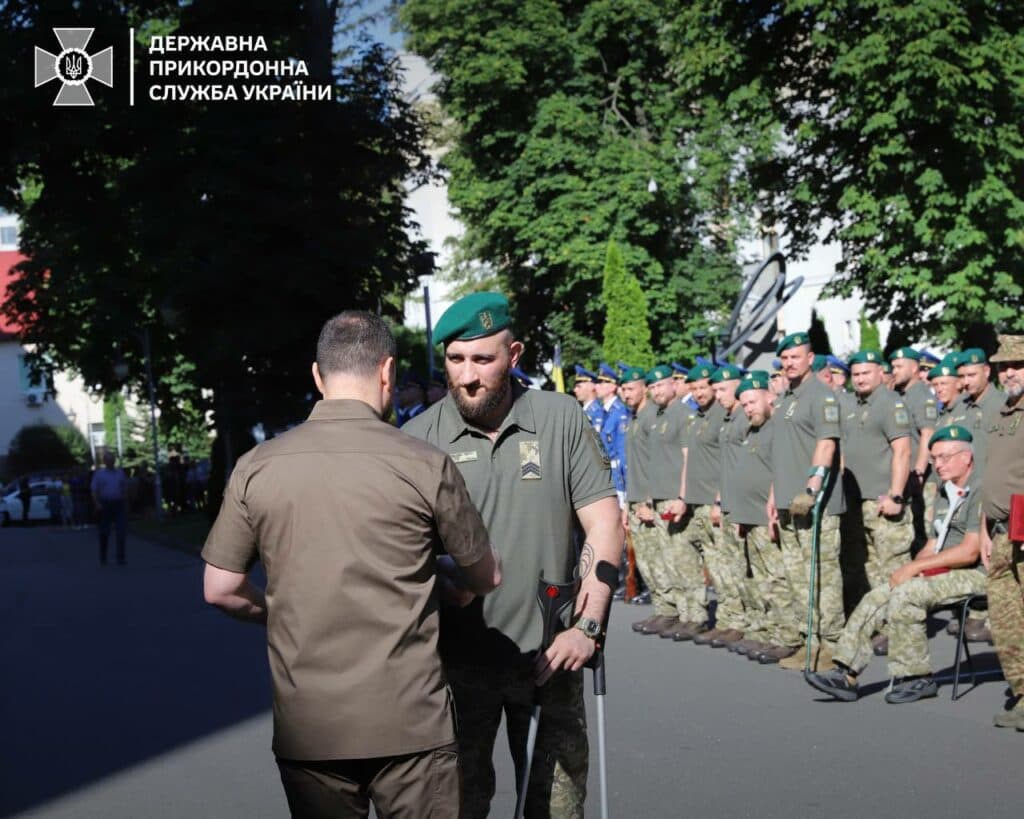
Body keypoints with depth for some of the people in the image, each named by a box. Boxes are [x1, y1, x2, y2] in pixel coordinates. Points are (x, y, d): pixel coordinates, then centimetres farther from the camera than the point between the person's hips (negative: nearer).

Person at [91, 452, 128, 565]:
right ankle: (103, 558, 18)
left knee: (121, 532, -7)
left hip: (118, 504, 1)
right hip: (104, 505, -1)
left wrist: (125, 502, 8)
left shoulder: (120, 472, 11)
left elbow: (125, 488, 16)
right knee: (104, 533, 6)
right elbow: (94, 490, 0)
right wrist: (97, 503, -13)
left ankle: (120, 558, -5)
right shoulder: (99, 474, 4)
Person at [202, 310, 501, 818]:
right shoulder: (424, 465, -9)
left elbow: (220, 591, 2)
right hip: (407, 723, -2)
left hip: (306, 727, 2)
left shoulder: (256, 467, -3)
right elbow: (486, 577, 4)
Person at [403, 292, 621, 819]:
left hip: (548, 655, 0)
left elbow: (603, 522, -1)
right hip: (458, 659, 0)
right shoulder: (418, 438, -5)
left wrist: (587, 625, -9)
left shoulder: (560, 419, -3)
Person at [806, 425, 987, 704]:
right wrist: (910, 568, -2)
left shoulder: (980, 492, -11)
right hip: (943, 572, 9)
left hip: (974, 575, -9)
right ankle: (846, 675, -10)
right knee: (876, 597, -8)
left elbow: (970, 552, -19)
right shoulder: (946, 494, 20)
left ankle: (917, 678, -15)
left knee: (904, 595, -28)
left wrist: (916, 566, -14)